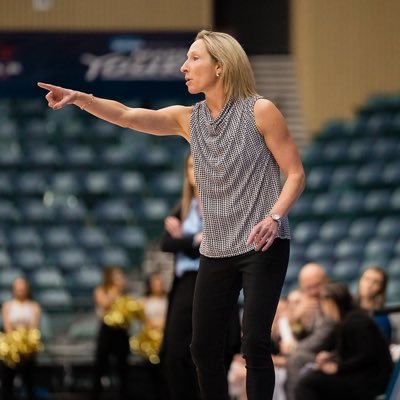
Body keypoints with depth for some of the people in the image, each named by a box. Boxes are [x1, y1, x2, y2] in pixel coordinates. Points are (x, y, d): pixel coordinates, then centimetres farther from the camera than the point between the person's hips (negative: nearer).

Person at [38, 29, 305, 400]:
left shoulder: (260, 111, -6)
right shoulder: (188, 119, 8)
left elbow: (295, 174, -5)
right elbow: (127, 115, -4)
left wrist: (273, 217, -23)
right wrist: (79, 98, -19)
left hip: (262, 246, -6)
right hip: (216, 250, 6)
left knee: (254, 343, -13)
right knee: (203, 347, 5)